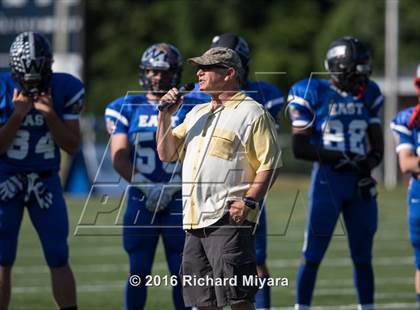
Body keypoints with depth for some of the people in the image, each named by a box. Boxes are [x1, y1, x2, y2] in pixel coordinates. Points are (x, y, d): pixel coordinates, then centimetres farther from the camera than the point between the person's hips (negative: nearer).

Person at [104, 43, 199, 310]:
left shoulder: (189, 110, 3)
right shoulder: (126, 108, 5)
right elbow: (120, 158, -1)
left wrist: (171, 188, -13)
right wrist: (147, 187, -13)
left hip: (179, 200, 0)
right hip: (140, 201, 1)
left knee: (181, 272, 1)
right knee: (139, 272, 2)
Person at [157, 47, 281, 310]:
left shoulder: (252, 113, -2)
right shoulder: (197, 113, 23)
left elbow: (269, 165, -8)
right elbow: (167, 153, 23)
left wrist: (248, 202, -18)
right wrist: (166, 117, 9)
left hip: (229, 219, -8)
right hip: (195, 220, 8)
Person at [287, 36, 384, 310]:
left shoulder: (368, 95, 9)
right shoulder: (312, 94, -5)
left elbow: (377, 147, 13)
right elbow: (300, 148, -8)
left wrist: (369, 163, -9)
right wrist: (341, 157, -17)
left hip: (360, 183, 4)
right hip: (327, 181, -4)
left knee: (363, 256, 10)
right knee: (313, 255, -2)